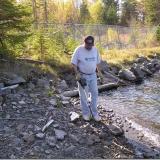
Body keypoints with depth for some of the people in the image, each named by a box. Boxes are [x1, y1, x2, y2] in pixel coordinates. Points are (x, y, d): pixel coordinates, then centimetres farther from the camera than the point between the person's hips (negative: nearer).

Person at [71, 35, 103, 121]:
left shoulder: (95, 49, -1)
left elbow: (97, 61, 12)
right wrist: (77, 73, -18)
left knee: (95, 93, 6)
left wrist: (98, 71, 5)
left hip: (93, 75, 4)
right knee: (83, 95, 6)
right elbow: (73, 63, -11)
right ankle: (86, 113, 21)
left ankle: (94, 113, 19)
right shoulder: (79, 50, -14)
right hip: (82, 75, -4)